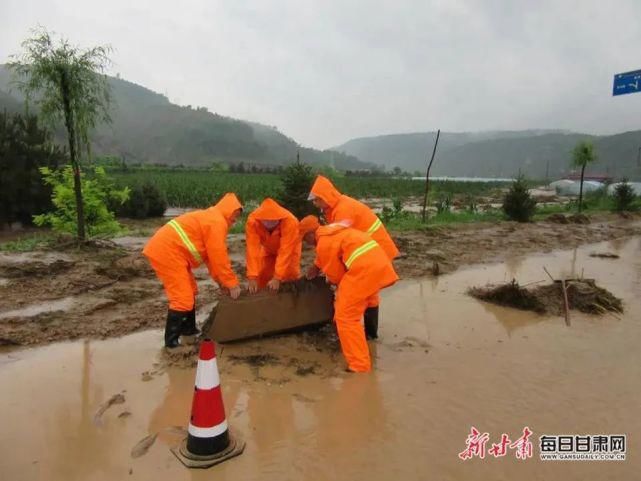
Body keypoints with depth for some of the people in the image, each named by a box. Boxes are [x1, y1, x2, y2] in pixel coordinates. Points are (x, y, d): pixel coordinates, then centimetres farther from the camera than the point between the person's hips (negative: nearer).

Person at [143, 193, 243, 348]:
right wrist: (232, 283, -7)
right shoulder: (217, 222, -13)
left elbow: (212, 256, 20)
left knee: (189, 291, 20)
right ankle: (171, 342, -1)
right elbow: (219, 258, -15)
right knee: (183, 298, -9)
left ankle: (188, 329, 31)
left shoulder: (211, 219, 20)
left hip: (167, 249, 11)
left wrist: (223, 281, 16)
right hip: (166, 252, -11)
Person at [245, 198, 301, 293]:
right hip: (268, 250, 2)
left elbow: (285, 251, -40)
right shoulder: (252, 221, -34)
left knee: (290, 277, -12)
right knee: (261, 277, -2)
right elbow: (253, 249, -37)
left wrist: (277, 277, -44)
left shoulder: (290, 221, -40)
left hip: (289, 249, -2)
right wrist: (252, 277, -43)